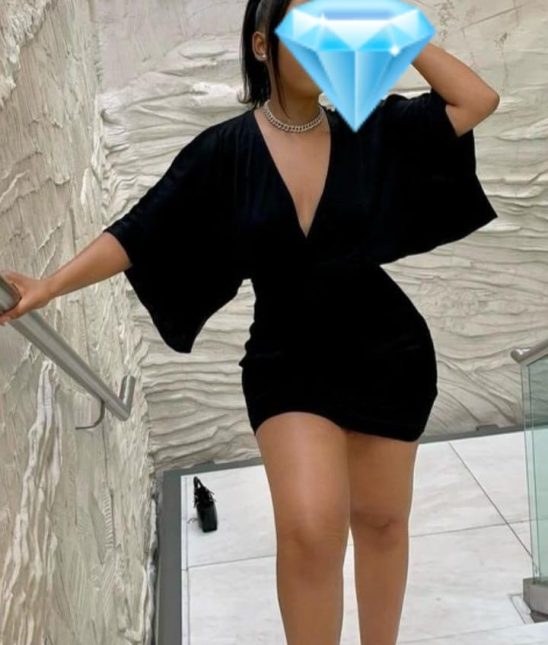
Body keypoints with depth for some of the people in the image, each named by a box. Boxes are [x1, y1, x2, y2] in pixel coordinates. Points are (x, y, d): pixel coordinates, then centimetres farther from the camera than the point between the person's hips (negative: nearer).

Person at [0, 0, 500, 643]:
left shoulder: (373, 130, -3)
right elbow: (138, 234, -7)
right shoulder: (224, 151, -6)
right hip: (286, 361, -1)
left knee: (381, 518, 13)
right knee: (310, 526, -19)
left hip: (385, 354, 2)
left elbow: (481, 99, -2)